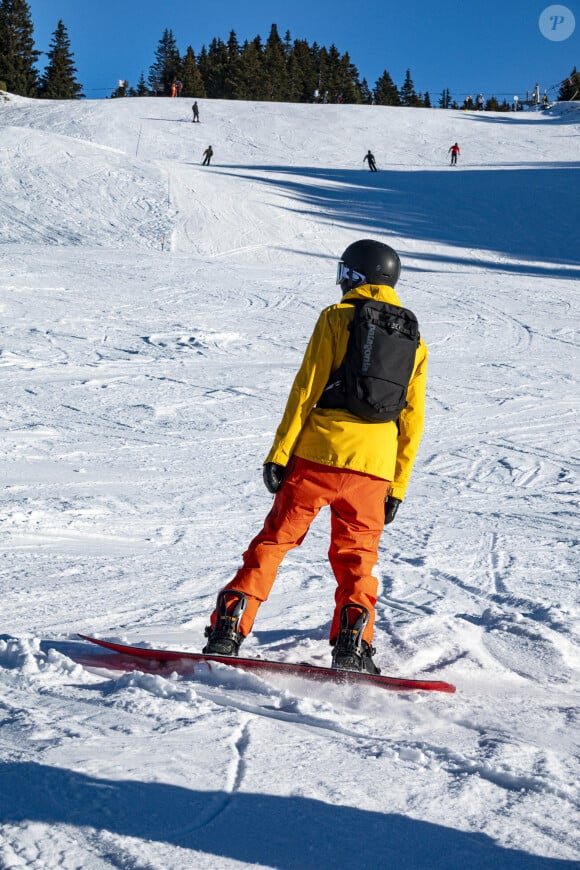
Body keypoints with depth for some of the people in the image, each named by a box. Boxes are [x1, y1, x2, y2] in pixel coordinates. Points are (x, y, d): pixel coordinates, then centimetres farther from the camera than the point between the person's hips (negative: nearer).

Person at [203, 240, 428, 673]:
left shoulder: (336, 318, 2)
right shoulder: (414, 340, 14)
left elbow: (306, 389, -5)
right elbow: (412, 420, 14)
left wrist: (280, 453, -4)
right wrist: (397, 486, 17)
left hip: (318, 453, -3)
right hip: (373, 465, 3)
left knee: (273, 541, 5)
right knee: (357, 556, 13)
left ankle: (227, 632, 2)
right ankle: (352, 645, 2)